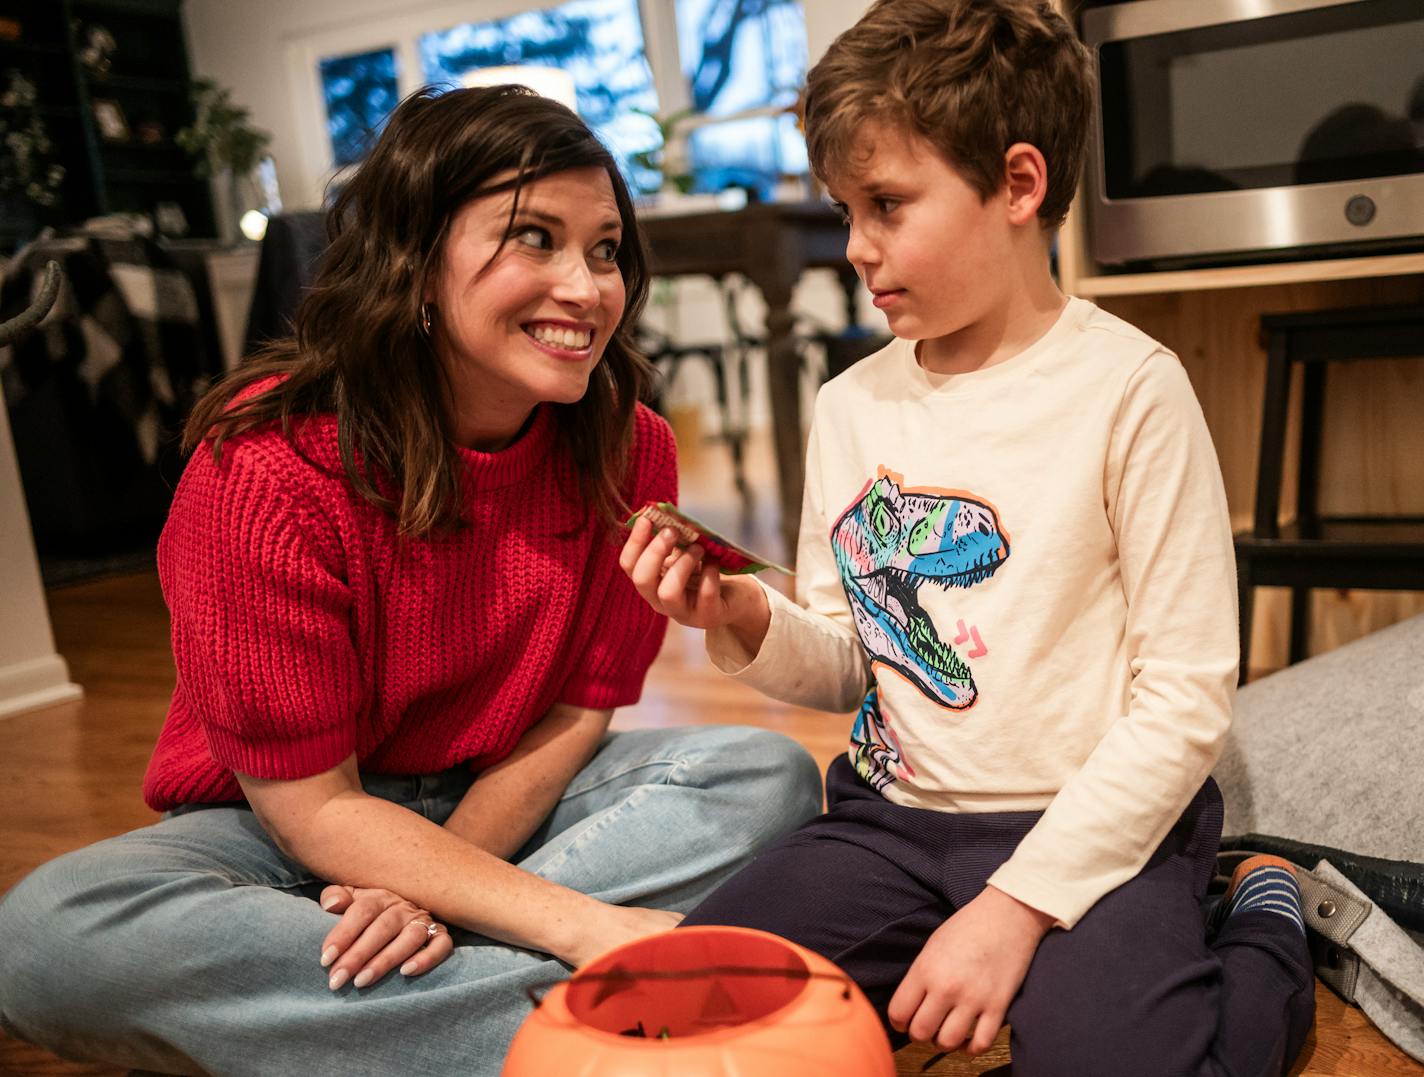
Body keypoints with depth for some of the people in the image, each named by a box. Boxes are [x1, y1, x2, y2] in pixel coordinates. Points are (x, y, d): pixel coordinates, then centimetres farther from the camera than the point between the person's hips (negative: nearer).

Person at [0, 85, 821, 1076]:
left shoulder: (630, 452, -11)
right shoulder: (265, 468, -23)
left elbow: (579, 710, -6)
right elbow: (311, 806, -21)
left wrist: (428, 882, -24)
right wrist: (578, 925, -31)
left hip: (504, 807, 3)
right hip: (280, 825, -2)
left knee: (769, 775, -19)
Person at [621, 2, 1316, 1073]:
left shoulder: (1126, 387, -12)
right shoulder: (849, 404, 5)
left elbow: (1187, 699, -13)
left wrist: (1017, 904, -18)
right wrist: (745, 622, -11)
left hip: (1092, 822, -4)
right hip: (895, 817, 4)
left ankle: (1264, 939, 4)